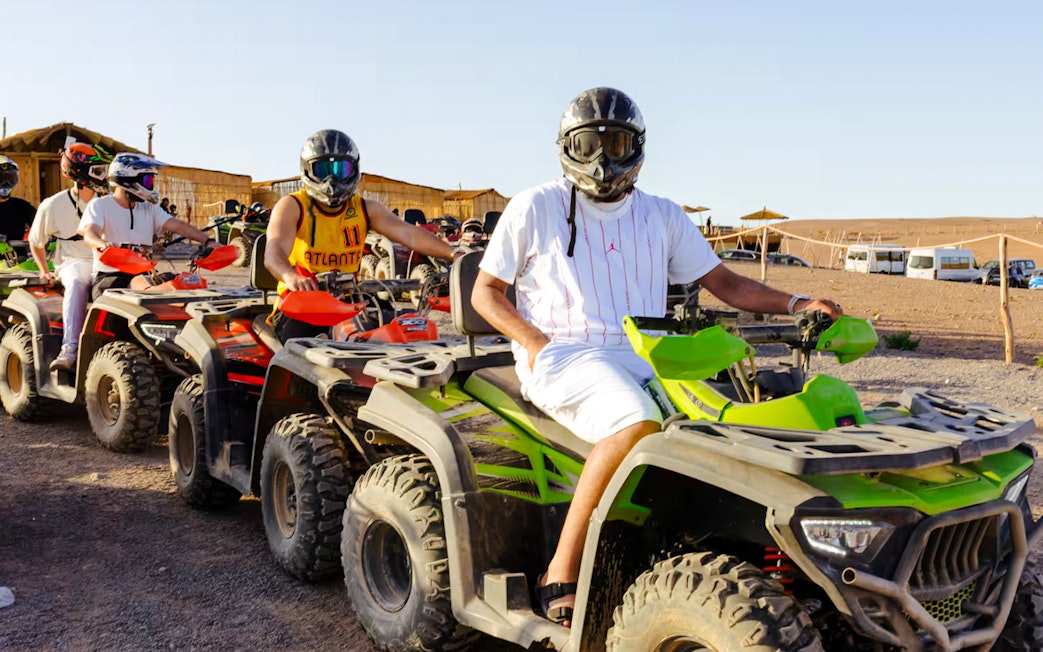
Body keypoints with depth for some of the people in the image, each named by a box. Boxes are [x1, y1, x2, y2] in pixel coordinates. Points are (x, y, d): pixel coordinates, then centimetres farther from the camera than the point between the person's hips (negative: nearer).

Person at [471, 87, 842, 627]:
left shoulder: (662, 217, 17)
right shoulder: (535, 207, 6)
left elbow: (724, 283, 15)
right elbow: (485, 291, 6)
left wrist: (795, 304, -1)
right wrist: (534, 342, -11)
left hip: (645, 359, 5)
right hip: (565, 358, -4)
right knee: (639, 419, -35)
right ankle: (562, 569, -25)